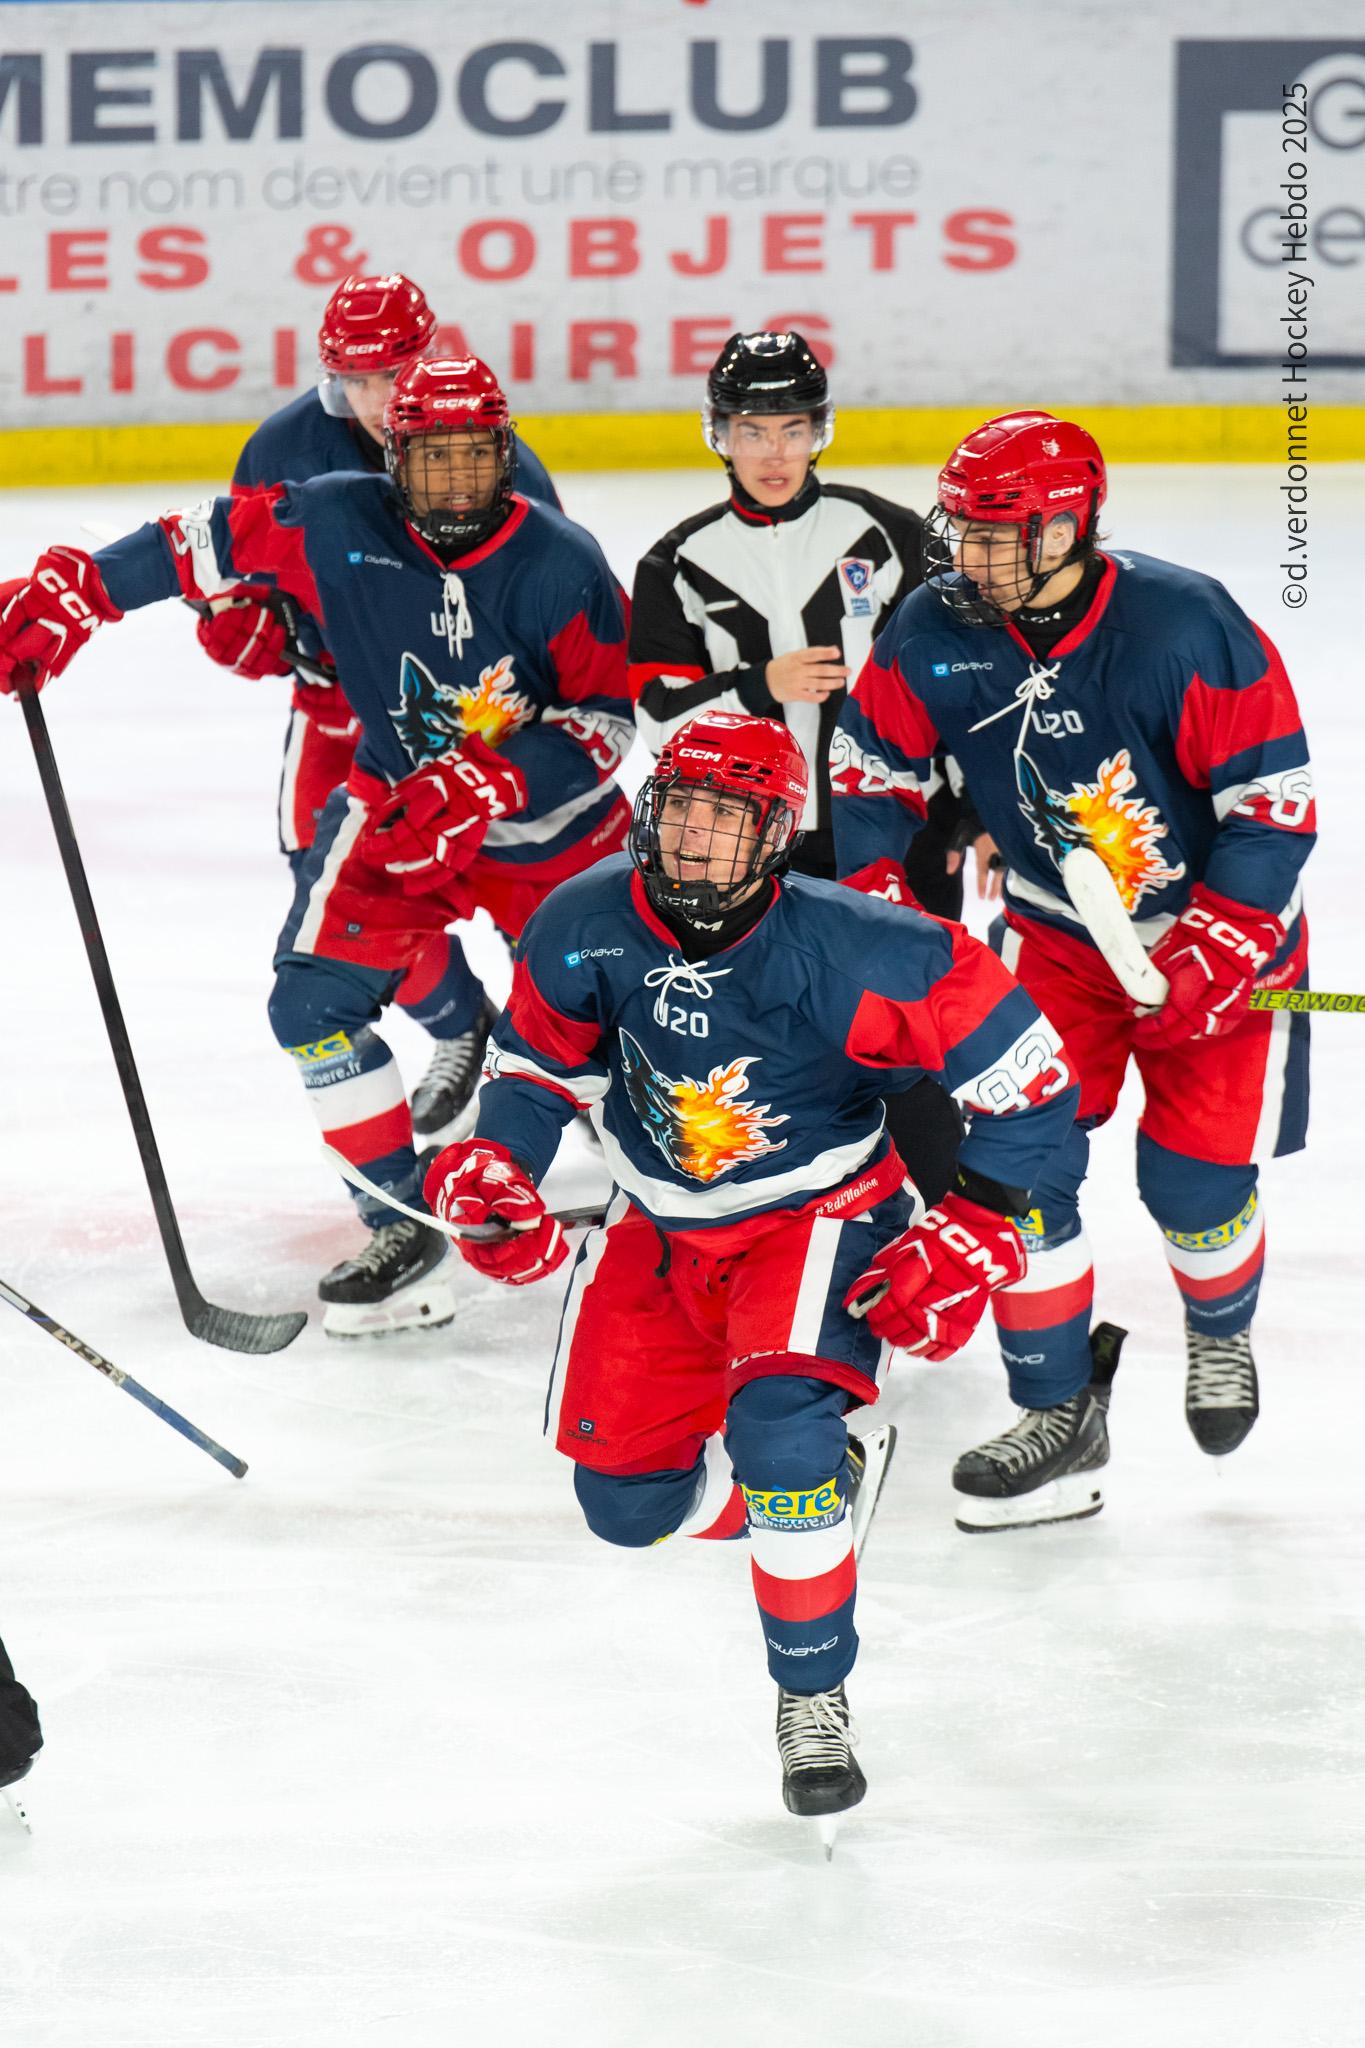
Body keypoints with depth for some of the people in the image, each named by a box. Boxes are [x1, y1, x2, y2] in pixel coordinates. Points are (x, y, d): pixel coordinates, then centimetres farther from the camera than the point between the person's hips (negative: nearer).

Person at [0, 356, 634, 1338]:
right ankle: (404, 1230, -7)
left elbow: (606, 718, -21)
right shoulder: (339, 527, -17)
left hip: (555, 822, -1)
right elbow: (205, 541, -5)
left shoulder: (561, 564, -21)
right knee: (315, 999, -15)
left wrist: (487, 784, -33)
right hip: (400, 802, 2)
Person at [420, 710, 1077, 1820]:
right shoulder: (588, 926, -16)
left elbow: (1023, 1073, -21)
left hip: (818, 1216, -5)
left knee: (782, 1424, -30)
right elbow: (539, 1052, 4)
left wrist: (971, 1233, -22)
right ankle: (819, 1480, 36)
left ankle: (814, 1695, -10)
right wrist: (496, 1167, -13)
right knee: (624, 1499, 4)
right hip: (661, 1228, 5)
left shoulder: (847, 954, -28)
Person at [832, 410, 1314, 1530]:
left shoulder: (1185, 626, -29)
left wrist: (1206, 953, -25)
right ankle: (1060, 1411, 5)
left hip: (1222, 924, -4)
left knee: (1194, 1177, -1)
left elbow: (1276, 797, -23)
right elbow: (873, 756, 3)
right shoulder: (939, 629, -15)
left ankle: (1221, 1333, 34)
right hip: (1056, 928, 4)